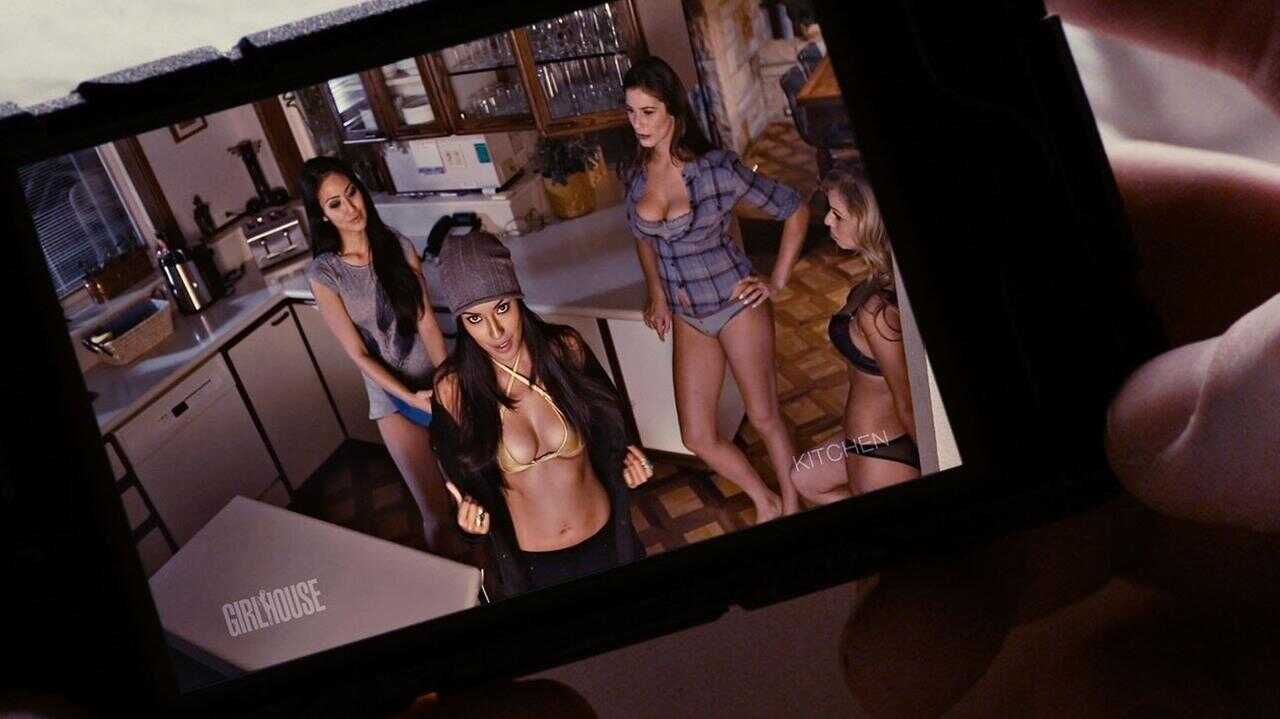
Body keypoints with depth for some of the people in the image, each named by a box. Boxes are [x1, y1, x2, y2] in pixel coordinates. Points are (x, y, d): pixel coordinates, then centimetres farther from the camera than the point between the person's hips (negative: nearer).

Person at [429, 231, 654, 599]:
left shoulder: (564, 348, -14)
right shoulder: (454, 388, -17)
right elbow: (463, 473, -2)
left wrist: (626, 458, -14)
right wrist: (469, 510, -21)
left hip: (604, 539, 2)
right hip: (529, 560, -1)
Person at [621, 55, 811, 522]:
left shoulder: (716, 168, -18)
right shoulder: (633, 173, -2)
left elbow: (795, 211, -9)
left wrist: (777, 282, -9)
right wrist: (657, 294, 10)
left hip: (736, 305, -5)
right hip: (687, 317, 6)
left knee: (764, 418, 7)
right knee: (697, 438, 8)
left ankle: (792, 512, 29)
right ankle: (765, 504, 32)